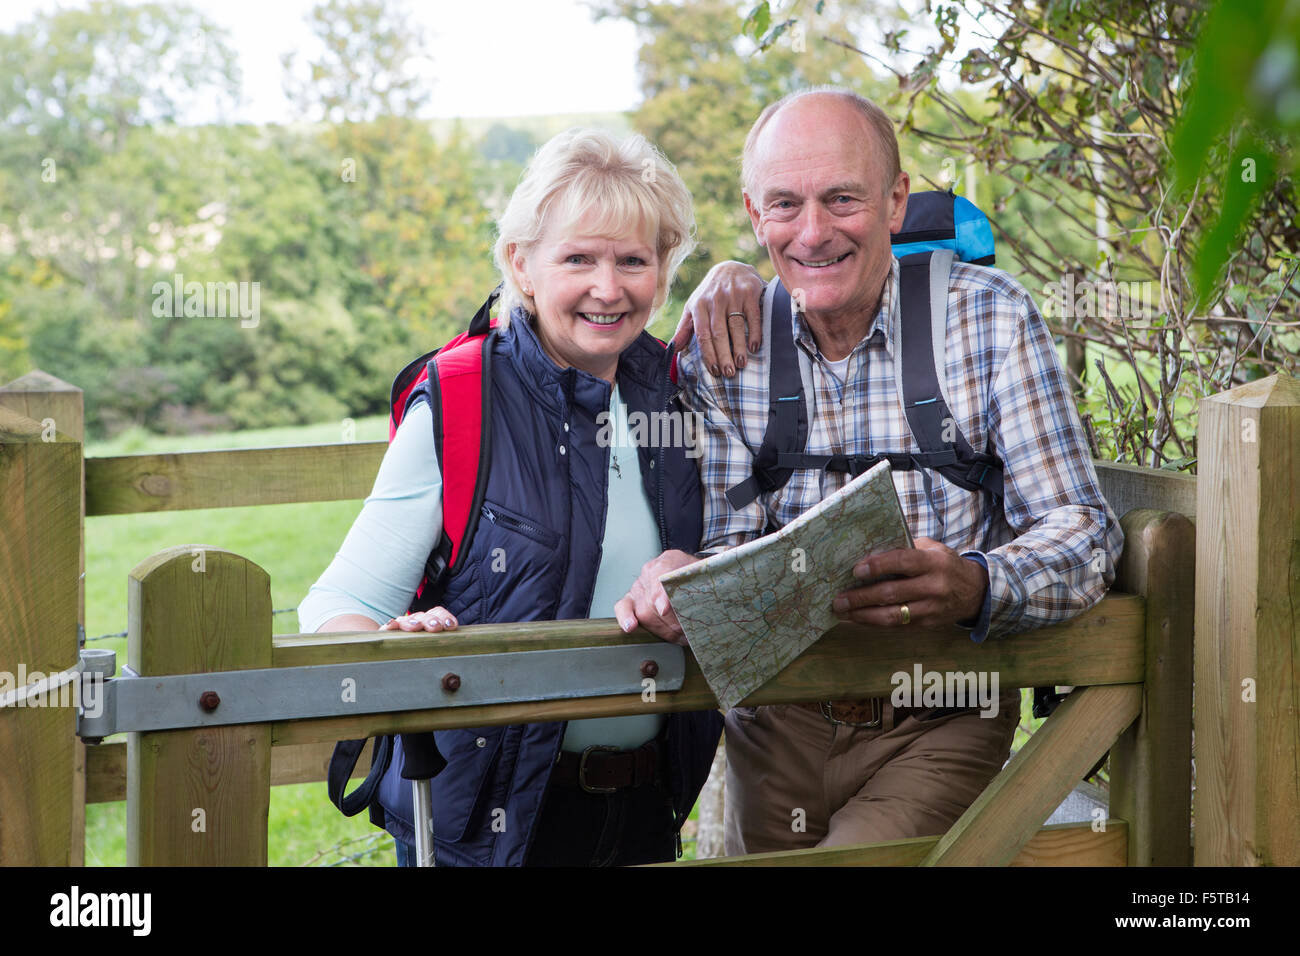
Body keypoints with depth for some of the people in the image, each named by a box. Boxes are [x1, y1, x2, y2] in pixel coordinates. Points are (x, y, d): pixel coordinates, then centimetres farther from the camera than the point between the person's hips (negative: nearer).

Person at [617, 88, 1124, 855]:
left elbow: (1082, 530, -11)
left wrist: (975, 588, -33)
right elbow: (736, 550, -1)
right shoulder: (729, 341, 0)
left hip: (939, 727, -3)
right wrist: (683, 578, -25)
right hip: (778, 724, 3)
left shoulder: (990, 316, -7)